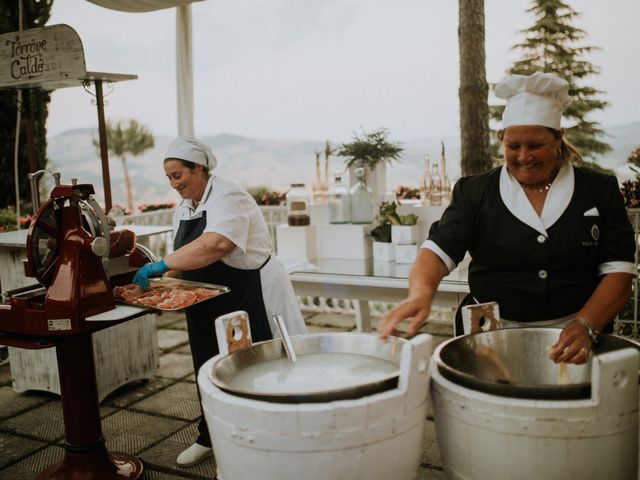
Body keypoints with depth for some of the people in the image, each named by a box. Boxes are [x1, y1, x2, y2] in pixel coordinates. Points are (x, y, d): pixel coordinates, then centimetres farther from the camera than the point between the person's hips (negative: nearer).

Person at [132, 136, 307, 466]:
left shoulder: (227, 197, -18)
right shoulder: (184, 209, 11)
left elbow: (216, 244, -36)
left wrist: (162, 264, -35)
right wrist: (163, 278, -1)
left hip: (250, 300, -8)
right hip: (208, 306, 8)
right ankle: (209, 437, 35)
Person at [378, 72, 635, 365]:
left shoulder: (600, 191, 7)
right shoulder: (475, 192, 6)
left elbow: (618, 272, 3)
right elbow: (439, 249, -5)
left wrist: (586, 326, -14)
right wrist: (420, 293, -26)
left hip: (570, 338, 0)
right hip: (491, 335, 0)